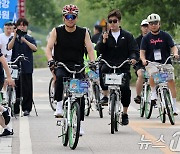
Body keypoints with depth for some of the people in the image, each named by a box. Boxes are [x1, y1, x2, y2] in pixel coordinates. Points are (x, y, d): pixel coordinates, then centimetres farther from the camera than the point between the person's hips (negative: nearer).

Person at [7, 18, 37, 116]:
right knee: (15, 88, 0)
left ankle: (26, 109, 3)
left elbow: (34, 48, -9)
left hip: (27, 67, -1)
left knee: (27, 88, -3)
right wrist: (15, 36, -15)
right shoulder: (13, 38, 11)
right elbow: (9, 47, -8)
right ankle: (15, 108, 7)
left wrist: (25, 40, -20)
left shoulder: (30, 39, 9)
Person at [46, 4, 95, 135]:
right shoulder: (57, 31, 1)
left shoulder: (83, 33, 3)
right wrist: (51, 60, -25)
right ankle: (59, 104, -25)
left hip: (78, 67, 2)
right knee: (60, 76, -36)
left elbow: (90, 49, -2)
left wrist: (92, 62, -22)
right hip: (60, 65, -1)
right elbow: (49, 48, -5)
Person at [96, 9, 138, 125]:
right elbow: (99, 50, 1)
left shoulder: (127, 36, 9)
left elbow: (134, 50, 4)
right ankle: (105, 95, -17)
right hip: (108, 64, 1)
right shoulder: (106, 36, 12)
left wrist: (133, 58, -17)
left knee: (125, 88, -14)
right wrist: (103, 41, -16)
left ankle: (125, 113, 3)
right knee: (102, 70, -34)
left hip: (123, 67, -1)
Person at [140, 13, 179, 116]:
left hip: (166, 62, 1)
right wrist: (143, 59, -20)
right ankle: (154, 94, -8)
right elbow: (142, 52, 1)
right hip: (151, 63, -1)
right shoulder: (146, 38, 6)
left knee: (171, 80, -12)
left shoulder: (165, 36, 5)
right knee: (153, 74, -33)